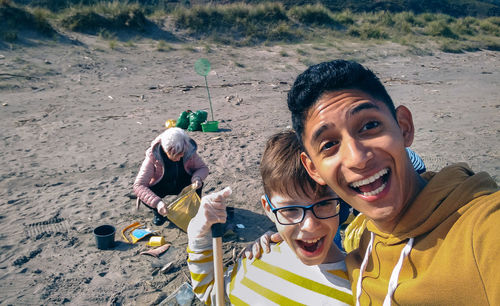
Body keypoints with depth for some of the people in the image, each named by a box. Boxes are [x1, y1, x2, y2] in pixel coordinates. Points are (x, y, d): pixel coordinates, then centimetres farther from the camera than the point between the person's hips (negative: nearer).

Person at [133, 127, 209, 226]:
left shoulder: (189, 151, -25)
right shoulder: (153, 156, -31)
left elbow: (203, 168, -10)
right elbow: (138, 185, -35)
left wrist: (197, 177, -36)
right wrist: (157, 202, -50)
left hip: (181, 185, 2)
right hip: (160, 187, -1)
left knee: (197, 185, -29)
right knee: (143, 196, -31)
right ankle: (157, 212, 3)